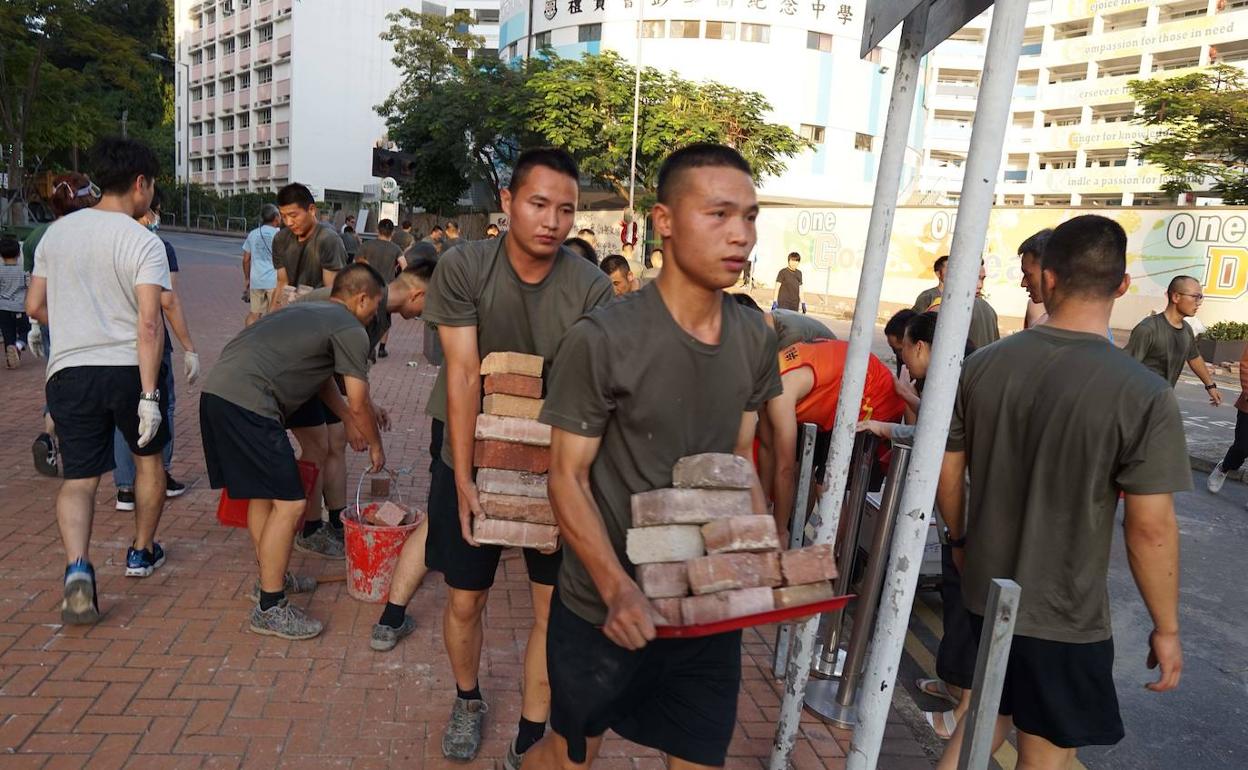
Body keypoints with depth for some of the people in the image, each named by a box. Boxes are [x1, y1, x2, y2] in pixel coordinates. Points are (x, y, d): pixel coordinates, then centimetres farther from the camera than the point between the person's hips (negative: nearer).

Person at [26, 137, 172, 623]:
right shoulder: (143, 242, -10)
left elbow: (34, 307, 14)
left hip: (69, 372, 3)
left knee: (79, 479, 5)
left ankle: (78, 566, -17)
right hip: (129, 369, -3)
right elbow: (149, 323, -19)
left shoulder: (57, 232, 8)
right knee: (148, 457, 21)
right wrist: (149, 395, -20)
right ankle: (142, 553, 32)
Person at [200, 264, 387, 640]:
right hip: (247, 403, -10)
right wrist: (376, 447, 17)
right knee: (289, 504, -5)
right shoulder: (351, 331, -2)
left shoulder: (309, 310, 25)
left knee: (264, 493, 22)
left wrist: (351, 422, 37)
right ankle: (269, 608, 4)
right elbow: (360, 404, 1)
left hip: (218, 392, 10)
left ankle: (271, 578, 36)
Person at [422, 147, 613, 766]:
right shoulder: (463, 267, -14)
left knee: (555, 606, 4)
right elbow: (463, 375, -17)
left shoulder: (592, 289, -13)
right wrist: (463, 478, -19)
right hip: (473, 464, 0)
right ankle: (468, 700, 42)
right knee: (465, 601, 13)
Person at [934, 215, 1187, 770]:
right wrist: (1166, 628, -2)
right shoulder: (1143, 395, -18)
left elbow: (947, 472, 1)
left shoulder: (982, 366, -7)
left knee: (995, 708, 28)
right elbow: (1150, 527, -16)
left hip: (985, 589, 4)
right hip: (1064, 617, -4)